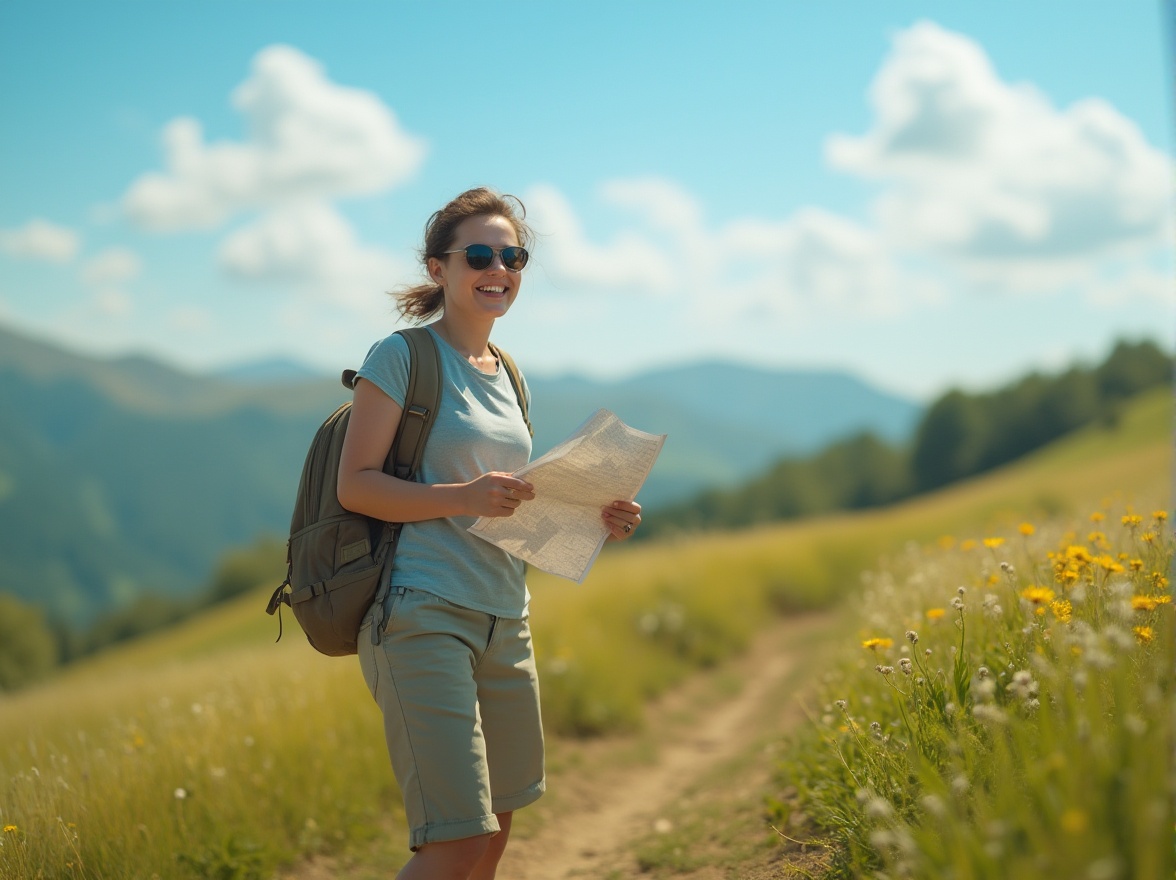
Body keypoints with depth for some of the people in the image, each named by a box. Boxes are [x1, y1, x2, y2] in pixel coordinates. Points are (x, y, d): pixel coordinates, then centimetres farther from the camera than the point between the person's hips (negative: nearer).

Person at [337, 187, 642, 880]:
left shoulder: (506, 376, 17)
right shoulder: (402, 356, -4)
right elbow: (355, 485, -10)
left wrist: (594, 518, 5)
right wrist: (466, 497, -23)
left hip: (506, 623, 8)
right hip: (422, 615, -8)